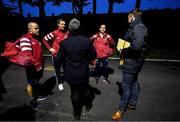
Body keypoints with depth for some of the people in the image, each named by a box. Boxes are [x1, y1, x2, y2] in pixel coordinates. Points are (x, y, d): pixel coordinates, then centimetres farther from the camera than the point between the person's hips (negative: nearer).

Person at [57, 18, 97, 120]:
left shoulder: (64, 42, -15)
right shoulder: (87, 40, -13)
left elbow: (60, 59, -6)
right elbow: (93, 55, -4)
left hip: (71, 73, -1)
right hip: (84, 72, 1)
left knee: (74, 93, 17)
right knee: (86, 89, 25)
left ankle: (77, 113, 36)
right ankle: (88, 105, 50)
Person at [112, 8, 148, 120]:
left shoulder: (138, 28, -18)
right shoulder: (138, 27, 13)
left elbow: (137, 46, -30)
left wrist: (124, 51, -16)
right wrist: (125, 51, 2)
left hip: (132, 61, -10)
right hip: (135, 60, 10)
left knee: (126, 86, 1)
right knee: (134, 82, 20)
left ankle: (122, 109, 18)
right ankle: (132, 103, 39)